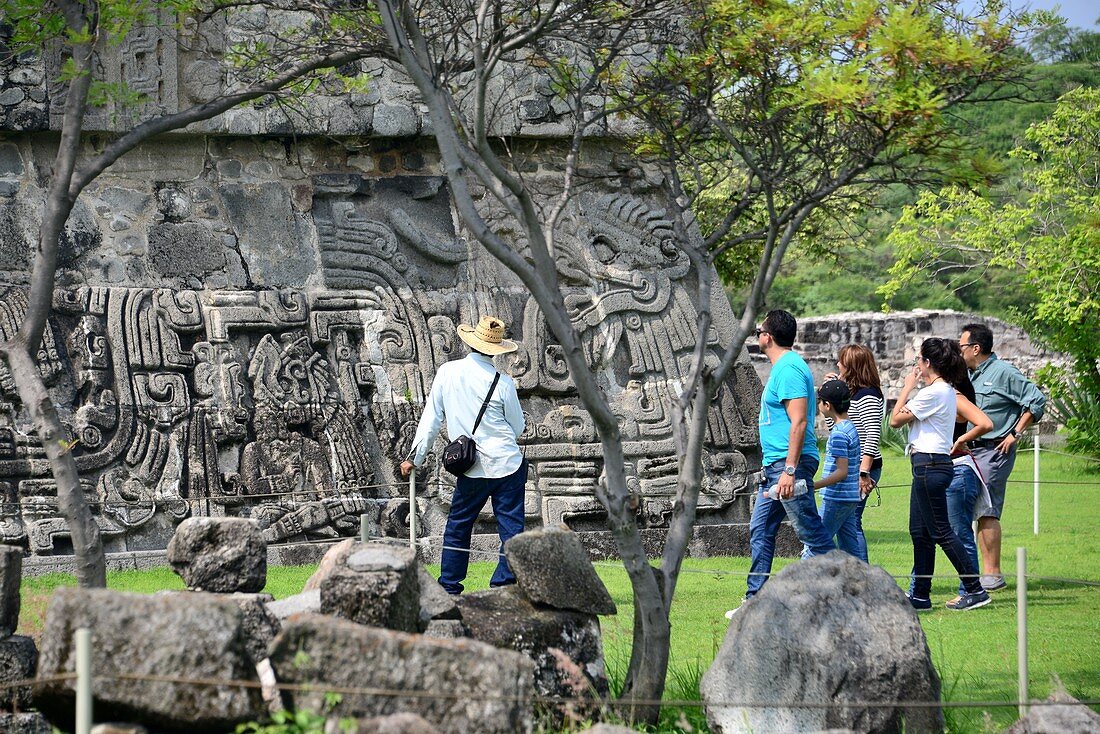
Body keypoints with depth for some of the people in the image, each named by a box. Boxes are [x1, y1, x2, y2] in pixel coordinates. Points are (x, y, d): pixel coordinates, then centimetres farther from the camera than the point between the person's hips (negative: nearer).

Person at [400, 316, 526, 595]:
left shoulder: (446, 373, -2)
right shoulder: (503, 383, -9)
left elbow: (430, 418, 5)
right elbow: (518, 428, 3)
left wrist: (415, 457, 12)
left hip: (472, 469, 3)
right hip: (508, 464, -3)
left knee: (458, 524, 16)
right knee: (511, 525, 2)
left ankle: (449, 586, 20)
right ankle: (505, 584, -4)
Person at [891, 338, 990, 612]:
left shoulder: (933, 393, -16)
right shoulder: (946, 391, 15)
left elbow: (895, 420, -10)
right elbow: (904, 417, 12)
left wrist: (907, 387, -1)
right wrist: (908, 409, -11)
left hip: (929, 464, -10)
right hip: (931, 465, 10)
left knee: (940, 531, -6)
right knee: (919, 531, 12)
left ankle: (975, 590, -5)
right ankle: (920, 595, 16)